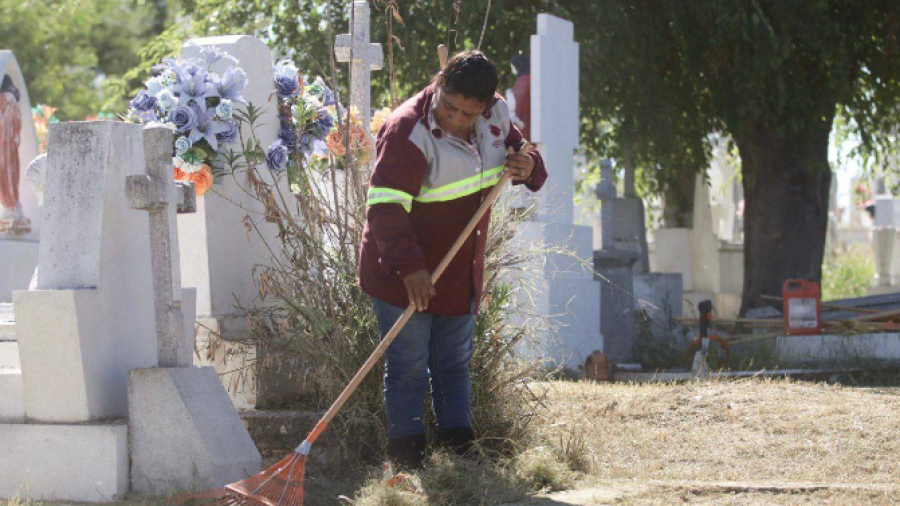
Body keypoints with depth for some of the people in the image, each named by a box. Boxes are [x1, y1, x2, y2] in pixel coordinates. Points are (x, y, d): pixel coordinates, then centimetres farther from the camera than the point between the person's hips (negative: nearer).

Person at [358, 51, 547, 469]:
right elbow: (386, 206, -29)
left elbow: (516, 150, 18)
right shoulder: (409, 131, -23)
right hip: (403, 274, -6)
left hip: (461, 273, 7)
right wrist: (408, 266, -38)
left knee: (454, 364, 14)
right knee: (408, 367, -3)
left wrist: (528, 167, -8)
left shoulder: (496, 114, -2)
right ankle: (407, 463, 2)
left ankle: (459, 449, 21)